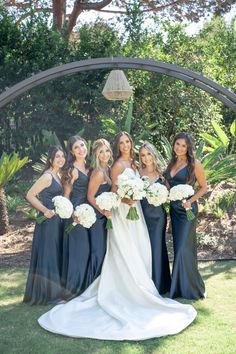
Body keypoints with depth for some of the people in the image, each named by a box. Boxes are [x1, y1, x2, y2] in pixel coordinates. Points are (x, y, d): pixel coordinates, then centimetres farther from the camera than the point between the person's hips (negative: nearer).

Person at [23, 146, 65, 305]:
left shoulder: (58, 175, 11)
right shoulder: (47, 176, -15)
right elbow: (30, 195, -19)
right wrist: (45, 210, -24)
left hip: (57, 220, 9)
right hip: (48, 220, -9)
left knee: (56, 254, 16)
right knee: (47, 254, -1)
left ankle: (55, 290, 28)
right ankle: (48, 293, 10)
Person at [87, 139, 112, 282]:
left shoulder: (108, 169, 7)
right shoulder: (98, 173, -19)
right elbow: (90, 197, -17)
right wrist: (103, 211, -22)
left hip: (105, 216, 9)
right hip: (97, 216, -9)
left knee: (104, 249, 16)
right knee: (98, 250, 0)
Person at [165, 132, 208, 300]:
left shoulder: (194, 164, -7)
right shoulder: (171, 164, 11)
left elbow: (204, 187, -4)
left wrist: (190, 201, -15)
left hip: (187, 209, -6)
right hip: (174, 209, 6)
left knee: (184, 248, -8)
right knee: (178, 247, 10)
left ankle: (190, 288, 7)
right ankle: (179, 287, 20)